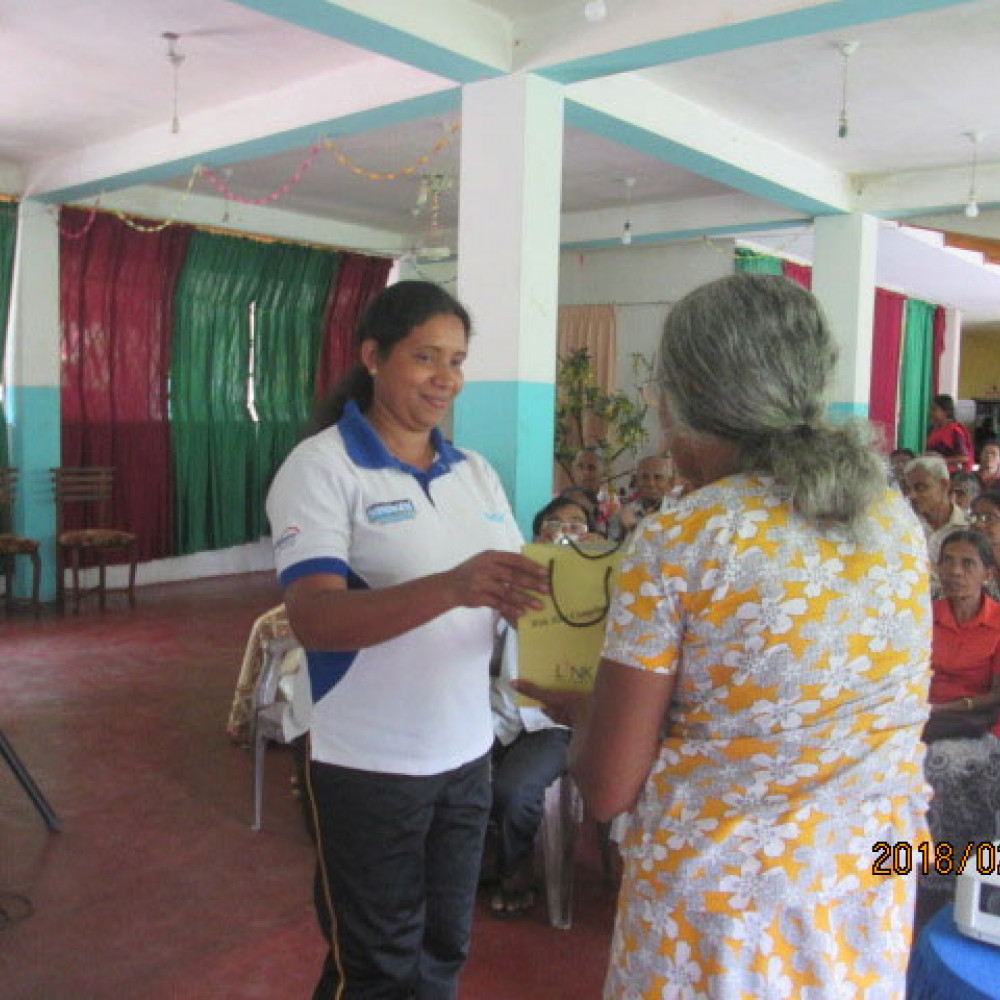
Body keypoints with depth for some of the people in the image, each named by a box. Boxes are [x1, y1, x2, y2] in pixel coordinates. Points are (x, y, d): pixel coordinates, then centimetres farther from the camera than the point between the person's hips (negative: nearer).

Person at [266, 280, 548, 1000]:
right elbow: (315, 619, -24)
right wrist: (452, 587, -38)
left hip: (466, 753, 5)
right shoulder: (321, 466, -11)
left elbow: (514, 594, 7)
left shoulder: (475, 471, 7)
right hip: (369, 766, -5)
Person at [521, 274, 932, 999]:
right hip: (875, 908, 5)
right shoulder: (899, 519, -2)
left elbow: (608, 787, -15)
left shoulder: (678, 539, -19)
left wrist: (578, 713, 5)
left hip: (720, 914, -5)